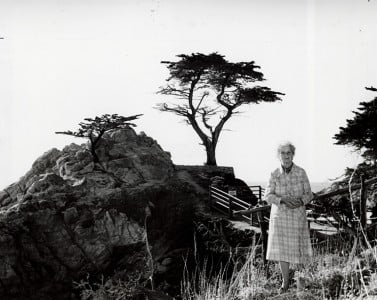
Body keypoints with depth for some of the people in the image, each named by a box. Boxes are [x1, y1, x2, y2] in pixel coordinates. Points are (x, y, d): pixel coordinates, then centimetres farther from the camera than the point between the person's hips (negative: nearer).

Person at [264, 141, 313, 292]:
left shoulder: (301, 172, -8)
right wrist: (284, 199, -26)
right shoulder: (275, 174, -6)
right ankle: (285, 281, 9)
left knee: (297, 246, 3)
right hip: (279, 215, 0)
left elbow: (308, 194, -3)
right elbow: (268, 196, -8)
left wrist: (300, 202, -25)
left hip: (298, 215, 0)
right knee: (281, 248, -2)